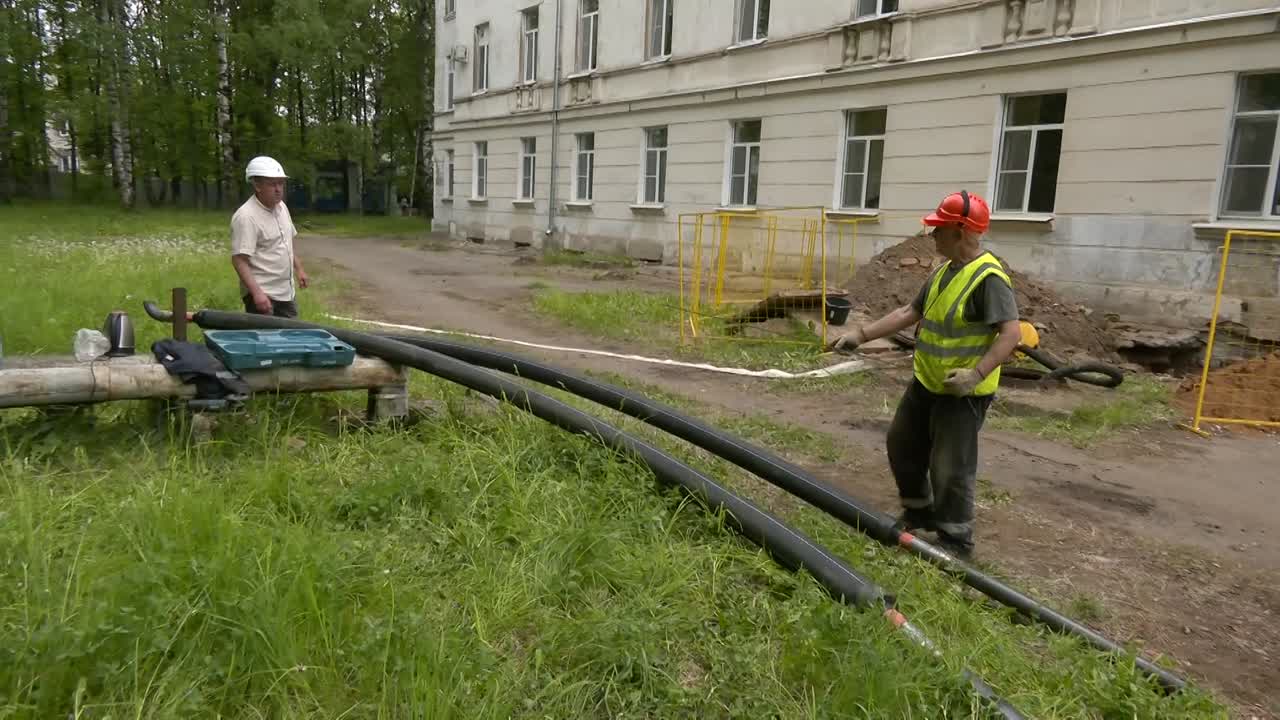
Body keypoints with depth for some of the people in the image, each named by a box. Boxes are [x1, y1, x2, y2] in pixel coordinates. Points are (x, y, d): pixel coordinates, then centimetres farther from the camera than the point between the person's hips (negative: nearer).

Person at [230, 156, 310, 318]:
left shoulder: (281, 207, 8)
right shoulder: (246, 216, -19)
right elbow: (239, 260, -24)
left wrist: (299, 269, 21)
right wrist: (257, 292, -31)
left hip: (286, 292, 9)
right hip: (263, 295, -9)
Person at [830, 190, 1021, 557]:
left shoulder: (988, 277, -21)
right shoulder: (943, 272, 7)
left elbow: (1011, 333, -25)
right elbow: (909, 313, 14)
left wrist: (976, 373, -35)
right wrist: (862, 334, 8)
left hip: (962, 393, -10)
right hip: (925, 383, 10)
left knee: (950, 468, -1)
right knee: (901, 445, 20)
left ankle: (955, 540, 17)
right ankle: (920, 512, 39)